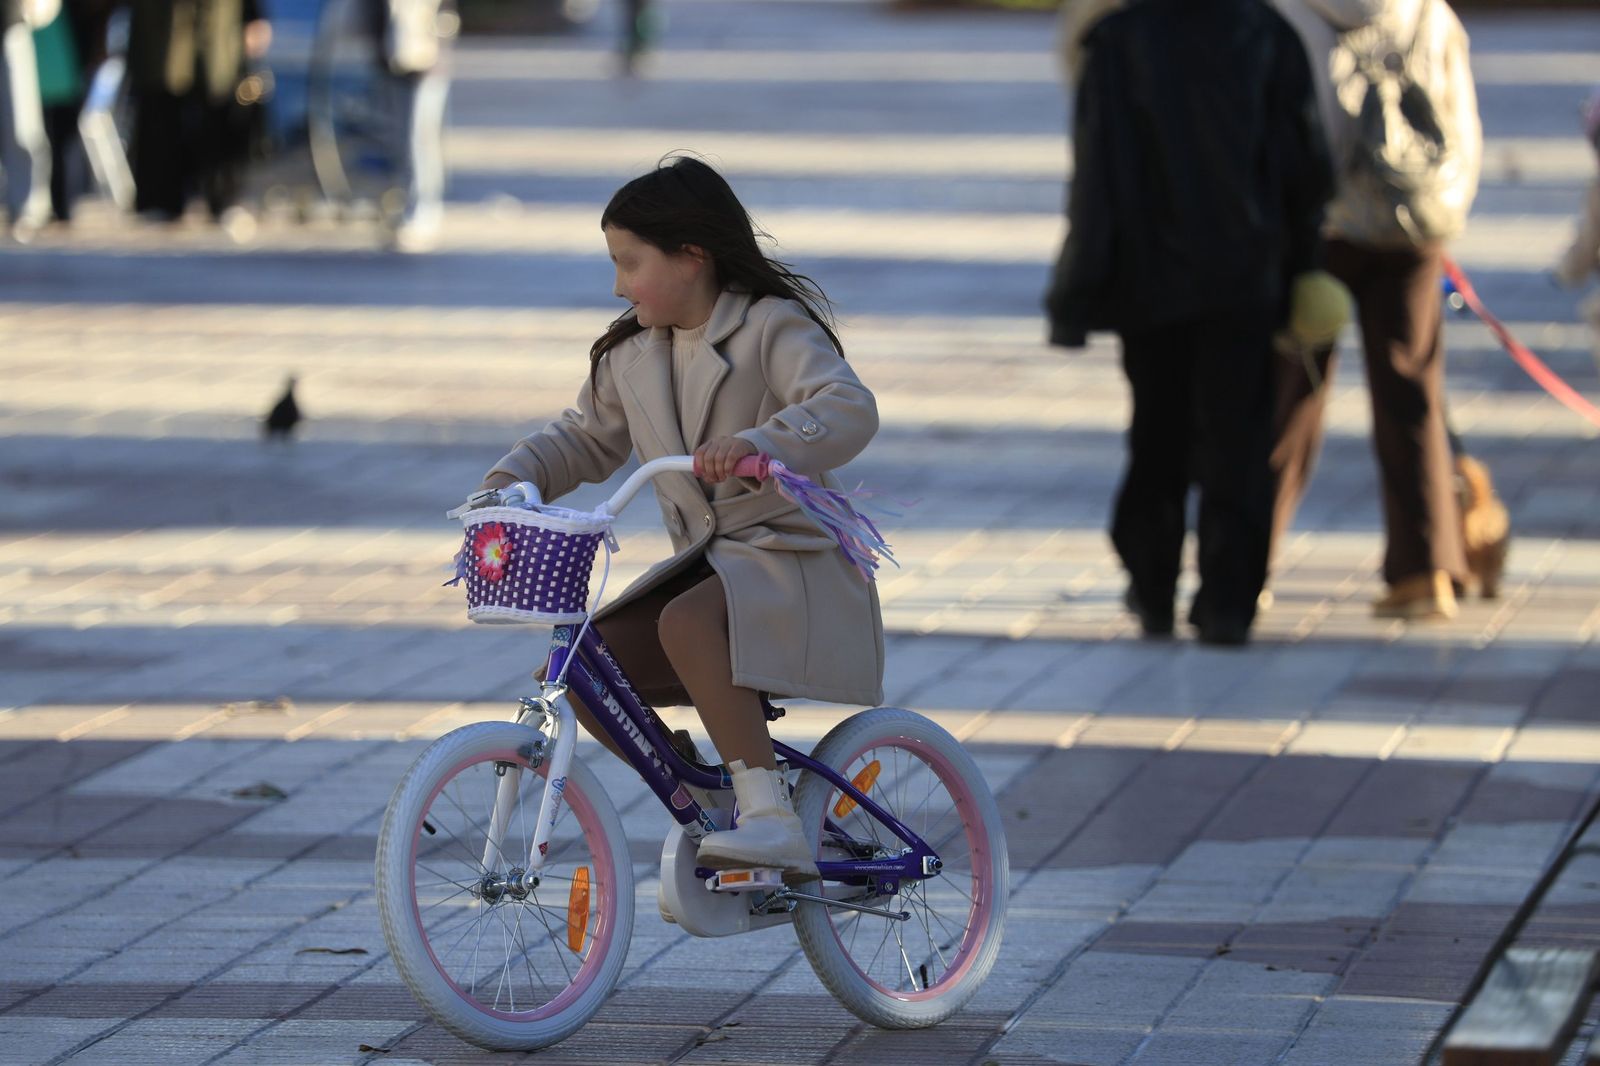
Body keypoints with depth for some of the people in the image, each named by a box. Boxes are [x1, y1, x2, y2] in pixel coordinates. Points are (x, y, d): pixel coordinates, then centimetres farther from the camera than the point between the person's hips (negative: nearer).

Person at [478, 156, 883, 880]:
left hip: (792, 560, -8)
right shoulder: (630, 353, 10)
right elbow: (588, 438, 23)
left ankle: (771, 821, -36)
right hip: (704, 560, 8)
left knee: (688, 623, -37)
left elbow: (849, 409, -28)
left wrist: (759, 444, -45)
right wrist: (515, 476, 4)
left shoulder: (772, 328, -12)